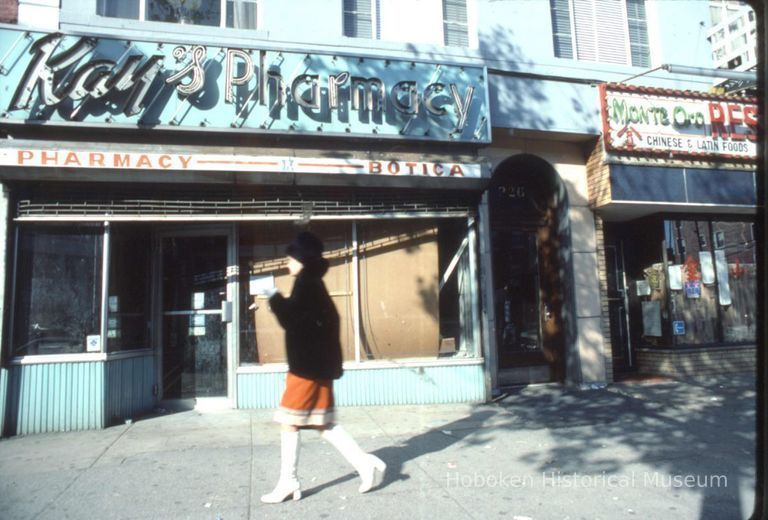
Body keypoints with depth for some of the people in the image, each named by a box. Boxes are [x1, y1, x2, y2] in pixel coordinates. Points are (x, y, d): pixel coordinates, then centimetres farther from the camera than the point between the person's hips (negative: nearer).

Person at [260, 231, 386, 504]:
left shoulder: (306, 283, -12)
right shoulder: (313, 282, 17)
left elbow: (292, 320, -18)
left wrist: (275, 297, -6)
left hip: (308, 365, -10)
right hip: (315, 363, 10)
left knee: (290, 422, 1)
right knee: (324, 424, 13)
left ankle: (288, 482, 11)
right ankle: (365, 462, 14)